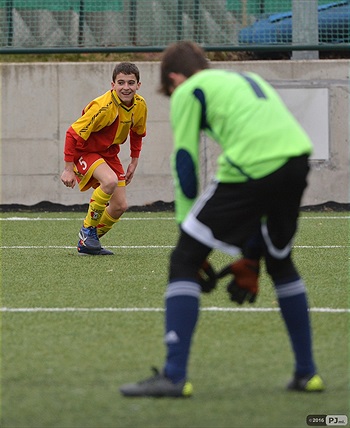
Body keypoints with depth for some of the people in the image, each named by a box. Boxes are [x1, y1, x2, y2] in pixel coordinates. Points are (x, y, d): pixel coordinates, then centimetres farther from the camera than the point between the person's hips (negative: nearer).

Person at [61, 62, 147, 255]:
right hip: (85, 151, -7)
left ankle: (87, 243, 19)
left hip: (109, 153, 7)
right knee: (110, 181, -35)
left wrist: (134, 162, 11)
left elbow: (137, 134, 14)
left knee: (120, 206, 0)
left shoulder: (140, 105, -8)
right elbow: (73, 134, -26)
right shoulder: (103, 107, -30)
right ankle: (88, 230, -15)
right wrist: (69, 169, -24)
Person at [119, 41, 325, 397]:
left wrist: (185, 229, 13)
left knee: (183, 261, 3)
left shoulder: (188, 91, 15)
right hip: (298, 159, 7)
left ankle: (174, 376, -5)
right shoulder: (249, 81, 34)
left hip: (251, 168, -7)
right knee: (280, 262, 29)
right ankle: (306, 374, 32)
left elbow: (184, 165, 7)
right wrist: (250, 259, 32)